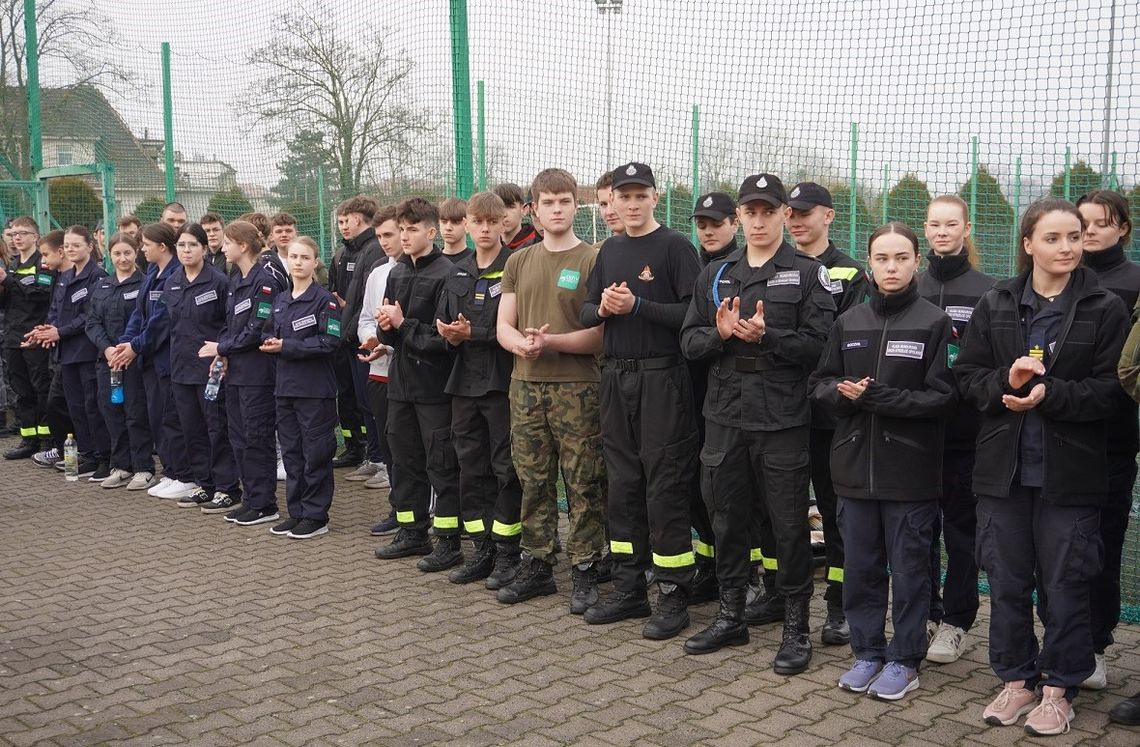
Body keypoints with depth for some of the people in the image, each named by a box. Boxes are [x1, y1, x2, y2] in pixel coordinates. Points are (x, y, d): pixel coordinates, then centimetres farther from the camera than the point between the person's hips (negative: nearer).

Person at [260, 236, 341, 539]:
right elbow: (271, 334, 17)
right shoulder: (280, 300, 12)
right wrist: (271, 342, -7)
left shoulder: (325, 300, -9)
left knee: (316, 453, 0)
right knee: (291, 451, 12)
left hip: (315, 388, -7)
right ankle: (296, 512, 22)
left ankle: (316, 516, 9)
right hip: (285, 385, 7)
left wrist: (287, 346, -18)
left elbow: (329, 342, -17)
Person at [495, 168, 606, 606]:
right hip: (526, 386, 5)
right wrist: (521, 343, -12)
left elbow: (600, 335, -8)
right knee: (532, 481, 10)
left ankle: (585, 570, 10)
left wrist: (550, 342, -19)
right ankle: (536, 565, 22)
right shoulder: (518, 262, 13)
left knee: (583, 485, 0)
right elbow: (503, 327, 10)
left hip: (577, 388, -4)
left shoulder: (593, 260, -3)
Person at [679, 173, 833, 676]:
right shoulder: (715, 276, 12)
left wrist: (765, 335, -21)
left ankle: (797, 627, 16)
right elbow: (689, 342, 7)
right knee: (727, 519, 13)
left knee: (788, 524, 3)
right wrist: (719, 333, -12)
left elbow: (817, 345, -10)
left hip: (782, 420, -4)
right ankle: (730, 618, 28)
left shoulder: (807, 274, -1)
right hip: (725, 415, 4)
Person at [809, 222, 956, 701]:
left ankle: (904, 660, 20)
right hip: (855, 464, 4)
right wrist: (844, 393, -12)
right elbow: (820, 384, 11)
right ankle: (867, 652, 27)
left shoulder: (933, 323, -5)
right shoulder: (849, 323, 8)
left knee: (908, 567, 6)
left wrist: (874, 396, -18)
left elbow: (941, 397, -11)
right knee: (860, 566, 12)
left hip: (910, 468, -4)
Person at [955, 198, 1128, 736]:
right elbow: (967, 376, 4)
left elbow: (1109, 390, -6)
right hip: (1003, 467, 2)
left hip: (1069, 471, -2)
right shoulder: (995, 305, 5)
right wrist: (1005, 382, -15)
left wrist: (1049, 394, -20)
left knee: (1065, 584, 6)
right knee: (1007, 580, 10)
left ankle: (1058, 688, 21)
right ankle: (1016, 680, 25)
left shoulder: (1105, 309, -2)